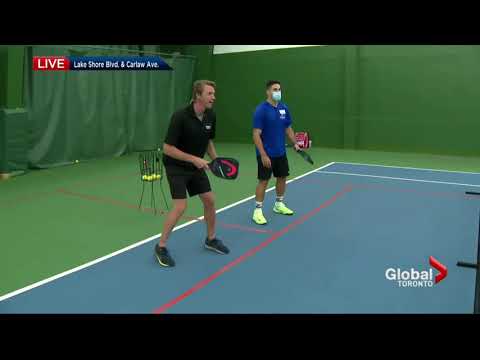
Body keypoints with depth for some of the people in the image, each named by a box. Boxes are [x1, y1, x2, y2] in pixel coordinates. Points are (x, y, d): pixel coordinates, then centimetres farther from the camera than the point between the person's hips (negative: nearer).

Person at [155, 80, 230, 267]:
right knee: (180, 206, -14)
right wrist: (193, 158, -28)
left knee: (209, 200, 7)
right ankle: (161, 247, 3)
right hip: (176, 166, -7)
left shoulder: (211, 116, -5)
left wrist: (216, 160, -1)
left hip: (196, 165, 7)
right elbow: (167, 148, -25)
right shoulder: (180, 116, -26)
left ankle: (211, 239, 28)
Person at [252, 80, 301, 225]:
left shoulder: (284, 108, 4)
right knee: (264, 181, -4)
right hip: (266, 154, -7)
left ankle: (279, 205, 33)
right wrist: (263, 154, -23)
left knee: (282, 177, 15)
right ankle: (257, 211, 6)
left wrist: (295, 143, 4)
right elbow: (256, 134, -18)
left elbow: (288, 128, 15)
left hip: (281, 153, 7)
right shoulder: (261, 110, -16)